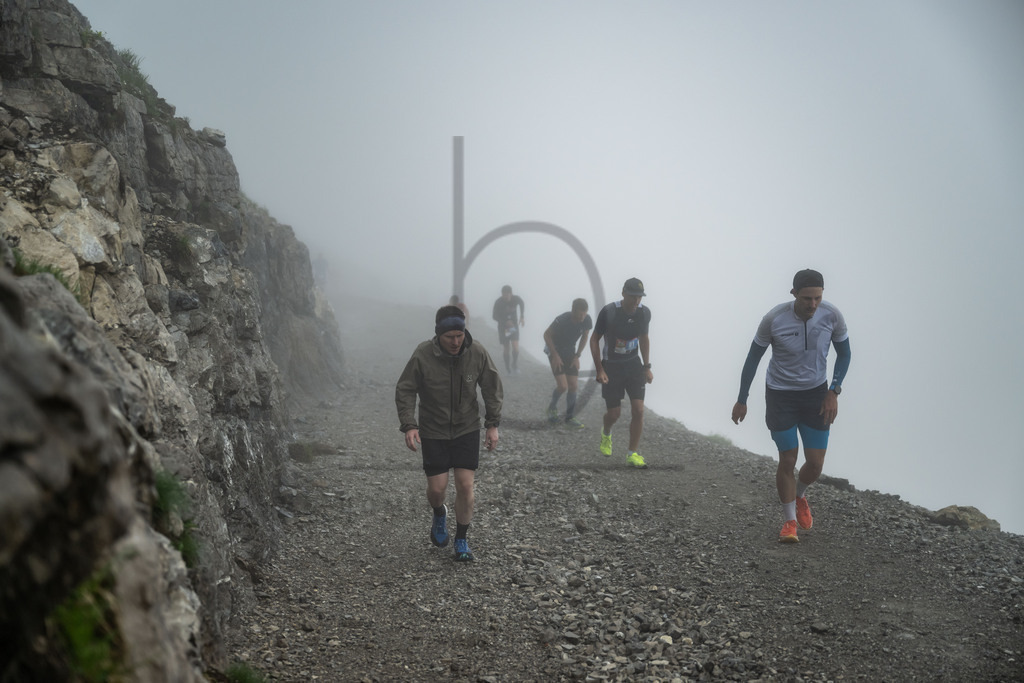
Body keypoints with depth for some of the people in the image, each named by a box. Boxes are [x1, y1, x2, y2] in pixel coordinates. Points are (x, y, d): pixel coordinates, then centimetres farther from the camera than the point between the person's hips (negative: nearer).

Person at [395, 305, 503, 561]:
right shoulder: (422, 355, -18)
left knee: (465, 485, -4)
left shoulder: (477, 353, -13)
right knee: (437, 488, -2)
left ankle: (461, 541, 15)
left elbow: (492, 388, 0)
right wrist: (409, 425, -19)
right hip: (433, 432, -1)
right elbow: (404, 391, -9)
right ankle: (439, 514, 36)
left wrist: (493, 424, -2)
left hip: (467, 429, 1)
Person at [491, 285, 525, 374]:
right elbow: (494, 316, -11)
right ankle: (508, 368, 20)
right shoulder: (498, 302, -20)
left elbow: (522, 304, 11)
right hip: (503, 326, -1)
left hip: (513, 325, 1)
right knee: (506, 348, 1)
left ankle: (515, 366, 10)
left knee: (515, 347, -13)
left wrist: (522, 317, 4)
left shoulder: (517, 299, -14)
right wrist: (505, 322, -24)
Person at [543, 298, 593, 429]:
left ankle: (569, 417, 13)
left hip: (570, 351, 5)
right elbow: (547, 334, -15)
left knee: (573, 386, -2)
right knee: (562, 386, -16)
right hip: (555, 350, -5)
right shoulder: (562, 320, -30)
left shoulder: (587, 320, -16)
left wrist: (577, 356, 0)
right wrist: (555, 355, -16)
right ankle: (552, 408, 13)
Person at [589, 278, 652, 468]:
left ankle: (632, 454, 3)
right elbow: (594, 339, -9)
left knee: (638, 410, -8)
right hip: (611, 366, -3)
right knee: (614, 413, 1)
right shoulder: (609, 312, -20)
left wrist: (647, 367, 7)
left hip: (634, 365, 3)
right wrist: (600, 370, -14)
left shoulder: (644, 313, -7)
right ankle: (606, 434, 37)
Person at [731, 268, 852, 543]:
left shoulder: (832, 316, -15)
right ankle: (790, 520, 17)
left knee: (816, 463, 0)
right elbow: (753, 358, -7)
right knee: (788, 460, -3)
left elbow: (844, 354, 2)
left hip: (816, 393, 2)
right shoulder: (773, 320, -21)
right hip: (780, 394, -2)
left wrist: (833, 392, -10)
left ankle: (800, 495, 35)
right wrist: (741, 401, -3)